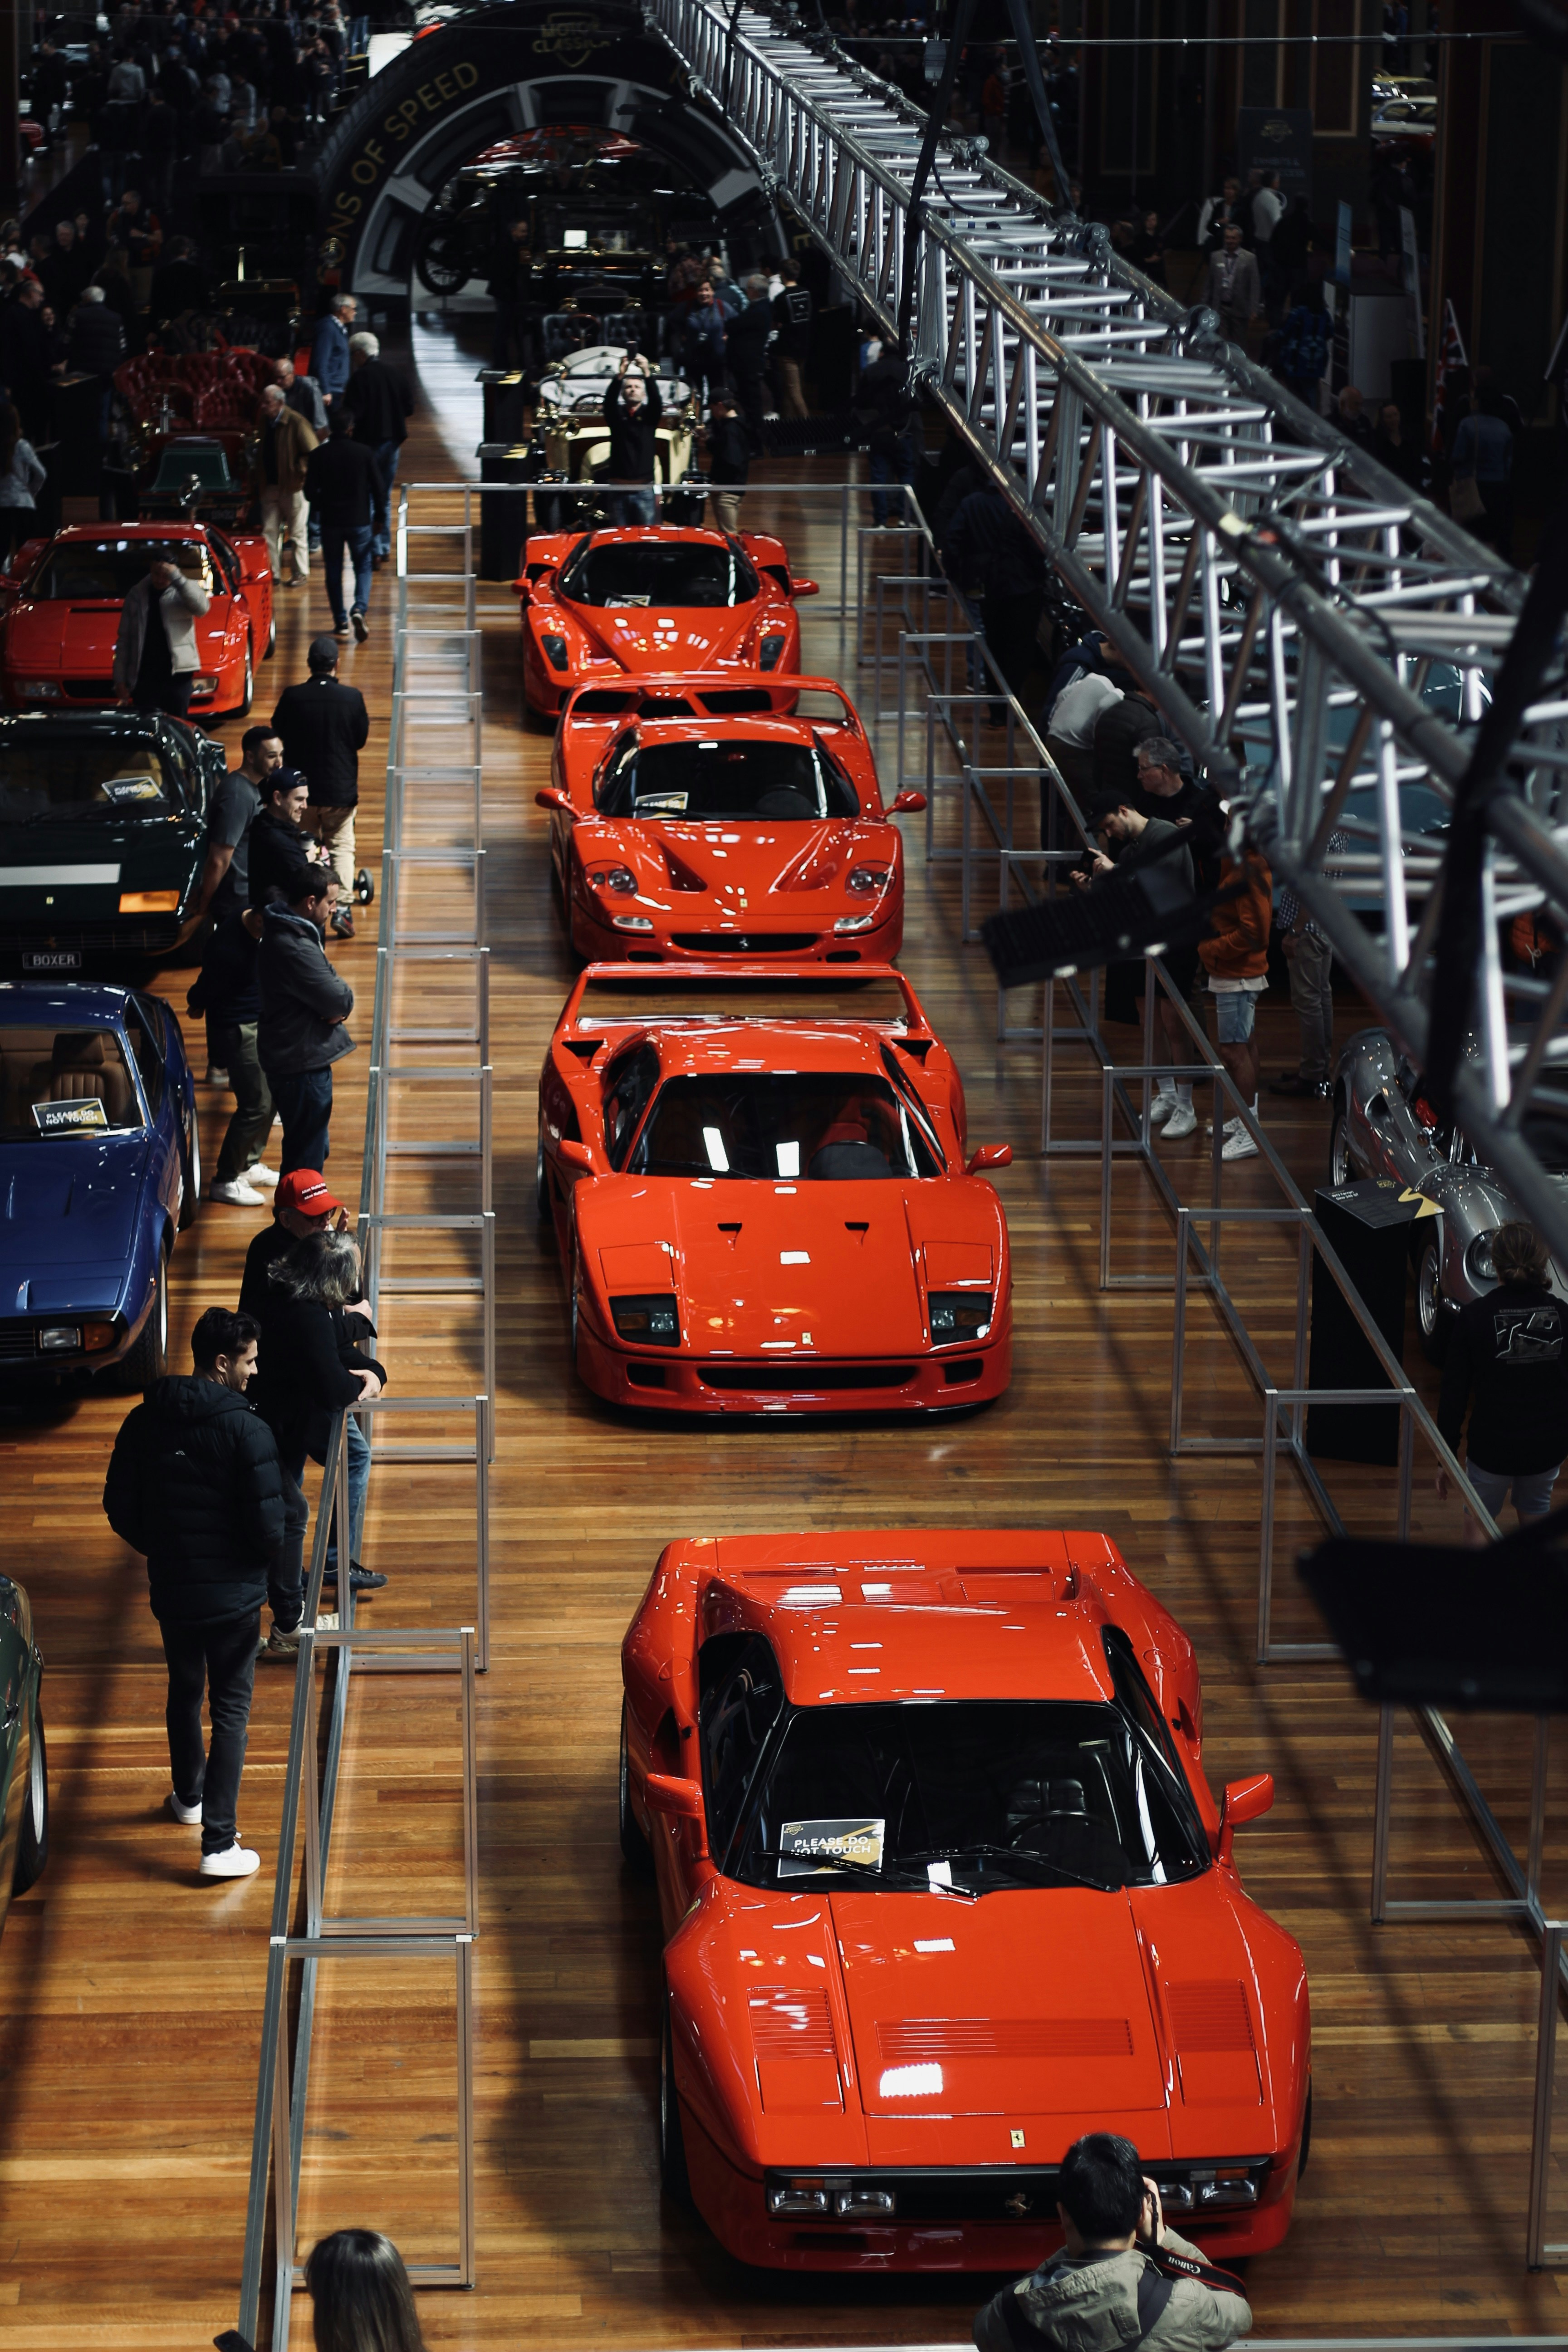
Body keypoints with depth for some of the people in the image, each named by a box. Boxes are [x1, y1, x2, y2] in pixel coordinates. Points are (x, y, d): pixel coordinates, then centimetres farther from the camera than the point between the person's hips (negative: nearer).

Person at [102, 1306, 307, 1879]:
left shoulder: (144, 1422, -2)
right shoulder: (247, 1429, -19)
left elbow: (119, 1509, 5)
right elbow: (270, 1526, -19)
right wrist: (285, 1596, -2)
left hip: (170, 1589, 5)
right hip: (233, 1591, -5)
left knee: (184, 1693, 26)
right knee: (231, 1713, 3)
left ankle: (189, 1796, 47)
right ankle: (219, 1844, -1)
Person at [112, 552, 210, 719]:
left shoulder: (183, 592, 1)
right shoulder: (137, 595, 7)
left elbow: (201, 606, -23)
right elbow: (124, 639, 8)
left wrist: (176, 576, -28)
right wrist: (120, 679, 3)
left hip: (177, 676, -2)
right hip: (145, 677, 2)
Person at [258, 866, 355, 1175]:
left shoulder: (285, 932, 9)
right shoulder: (296, 949, -25)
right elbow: (339, 1000, -24)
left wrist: (336, 1006, -9)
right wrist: (343, 1002, -2)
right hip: (302, 1064, -11)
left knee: (313, 1150, 22)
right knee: (307, 1158, -2)